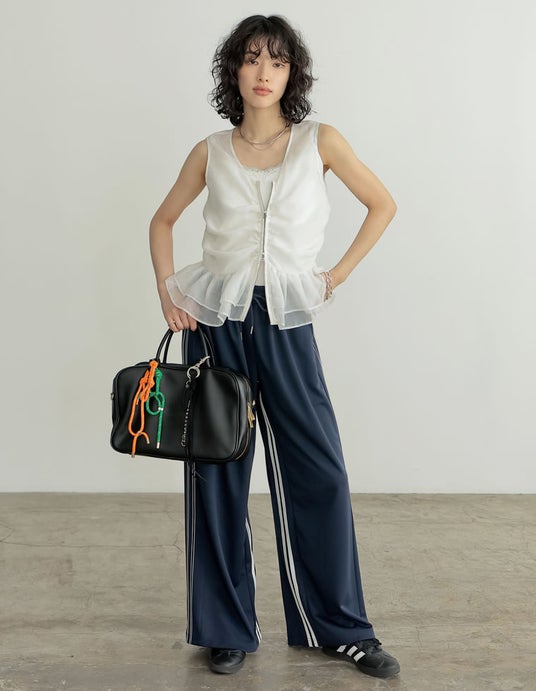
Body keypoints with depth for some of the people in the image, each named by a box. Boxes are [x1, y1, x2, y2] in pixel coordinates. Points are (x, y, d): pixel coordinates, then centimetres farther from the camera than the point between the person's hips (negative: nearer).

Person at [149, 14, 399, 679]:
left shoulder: (321, 142, 2)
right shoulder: (210, 152, 5)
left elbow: (382, 205, 10)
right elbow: (162, 220, 17)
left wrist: (339, 273, 4)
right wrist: (167, 290, 3)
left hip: (286, 323, -1)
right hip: (214, 319, 1)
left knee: (319, 472, -1)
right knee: (216, 473, 4)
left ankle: (341, 628, 16)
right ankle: (226, 629, 19)